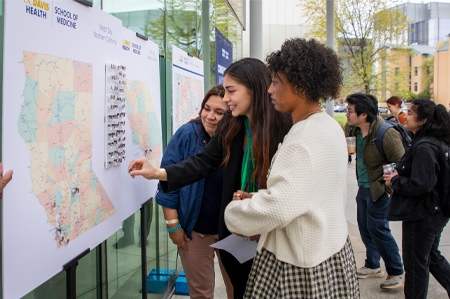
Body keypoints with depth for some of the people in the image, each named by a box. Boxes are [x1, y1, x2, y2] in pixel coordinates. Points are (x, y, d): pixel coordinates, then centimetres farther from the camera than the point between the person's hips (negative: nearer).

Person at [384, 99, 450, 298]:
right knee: (431, 256, 25)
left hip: (421, 215, -10)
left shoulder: (423, 147, -24)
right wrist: (401, 174, 5)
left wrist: (395, 181, -14)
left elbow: (421, 184, -29)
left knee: (415, 263, 6)